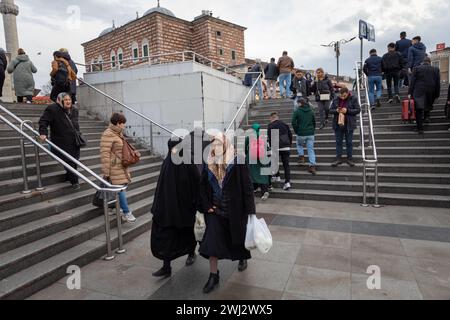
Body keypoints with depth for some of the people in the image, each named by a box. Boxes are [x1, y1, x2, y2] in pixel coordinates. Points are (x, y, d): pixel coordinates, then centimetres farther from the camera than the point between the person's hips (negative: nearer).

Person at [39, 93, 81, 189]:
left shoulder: (74, 110, 10)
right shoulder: (52, 109, -10)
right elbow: (43, 121, -10)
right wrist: (43, 133, -21)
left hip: (74, 143, 6)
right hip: (62, 143, -6)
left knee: (74, 161, 12)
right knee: (69, 162, -6)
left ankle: (68, 177, 33)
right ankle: (74, 181, 6)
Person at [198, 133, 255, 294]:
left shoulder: (238, 162, -14)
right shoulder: (209, 164, -1)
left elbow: (247, 187, -13)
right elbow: (202, 186, 8)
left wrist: (250, 210, -14)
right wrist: (206, 206, -2)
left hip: (234, 210, -2)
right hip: (215, 210, 3)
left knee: (238, 235, 17)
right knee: (212, 241, -3)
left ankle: (242, 258, 49)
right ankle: (213, 275, 12)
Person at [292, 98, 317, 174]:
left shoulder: (297, 111, -7)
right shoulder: (311, 111, 7)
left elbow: (294, 123, -9)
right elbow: (314, 122, 13)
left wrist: (296, 131, 3)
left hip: (301, 133, -3)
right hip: (310, 133, 3)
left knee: (299, 145, 26)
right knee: (311, 149, 6)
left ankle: (301, 156, 10)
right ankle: (312, 166, 0)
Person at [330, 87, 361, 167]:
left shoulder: (353, 99, -5)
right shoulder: (336, 100, 2)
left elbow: (358, 110, -7)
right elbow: (330, 110, 6)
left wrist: (347, 110, -20)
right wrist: (336, 110, -16)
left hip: (349, 125, -2)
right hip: (338, 124, 2)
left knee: (349, 142, 7)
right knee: (338, 142, 8)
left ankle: (350, 159, 17)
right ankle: (338, 158, 16)